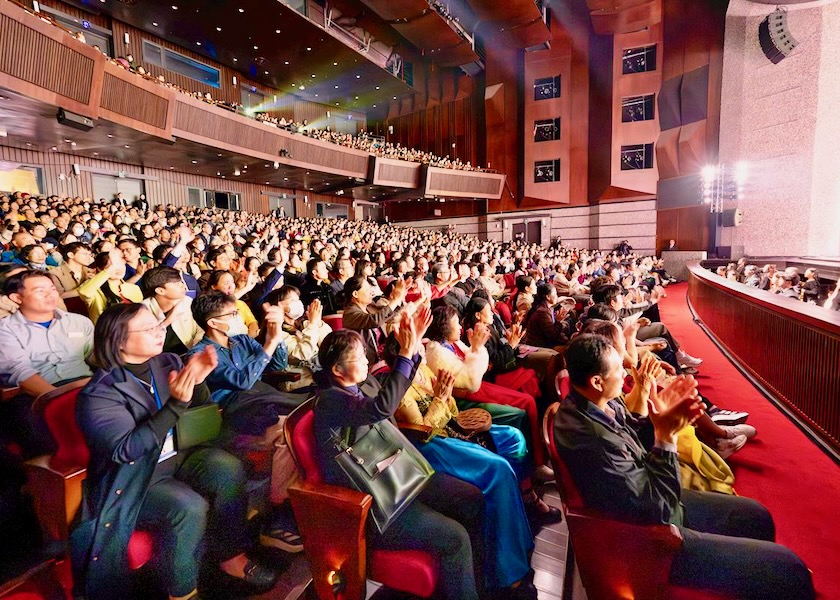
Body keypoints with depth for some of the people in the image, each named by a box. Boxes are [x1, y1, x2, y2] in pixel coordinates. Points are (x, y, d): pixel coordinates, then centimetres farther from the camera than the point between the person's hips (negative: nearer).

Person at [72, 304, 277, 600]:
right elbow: (127, 450, -27)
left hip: (177, 457, 6)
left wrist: (197, 383, -14)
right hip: (135, 480, -5)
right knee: (189, 506, -28)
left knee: (228, 468, -20)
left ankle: (230, 556, -3)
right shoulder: (98, 394, -17)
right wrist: (176, 404, -34)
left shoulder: (168, 363, -1)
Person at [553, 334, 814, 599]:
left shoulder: (596, 402, -10)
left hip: (651, 500, 9)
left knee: (756, 516, 22)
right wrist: (666, 436, -28)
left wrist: (660, 418, -14)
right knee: (787, 569, -4)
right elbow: (658, 509, -27)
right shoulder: (593, 443, -38)